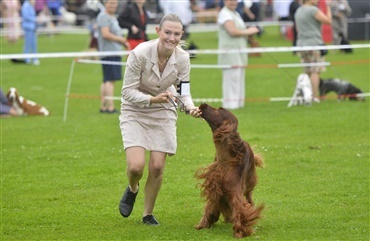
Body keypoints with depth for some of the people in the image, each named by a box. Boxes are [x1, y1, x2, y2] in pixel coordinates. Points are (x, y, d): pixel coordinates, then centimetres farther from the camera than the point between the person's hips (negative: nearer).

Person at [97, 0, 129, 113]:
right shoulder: (103, 17, -12)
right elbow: (105, 34, -22)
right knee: (110, 79, -13)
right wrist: (120, 39, -11)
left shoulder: (113, 17, 19)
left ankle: (103, 106, 18)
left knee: (106, 80, 13)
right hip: (108, 52, -10)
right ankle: (110, 107, -16)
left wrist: (123, 42, 12)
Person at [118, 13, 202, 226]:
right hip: (135, 111, -3)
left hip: (163, 113, 3)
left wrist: (190, 107, -30)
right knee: (136, 166, -16)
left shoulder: (182, 58, -17)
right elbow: (128, 91, -20)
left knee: (157, 167, -2)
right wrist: (152, 100, -36)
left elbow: (183, 92, -9)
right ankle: (132, 189, 21)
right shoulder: (140, 53, -27)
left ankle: (148, 214, 21)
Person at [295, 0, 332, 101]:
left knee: (307, 72, 11)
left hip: (301, 44, 8)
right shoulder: (313, 10, -11)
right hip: (314, 43, -8)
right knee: (315, 71, -7)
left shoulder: (298, 11, 16)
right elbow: (328, 21, -10)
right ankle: (315, 97, -12)